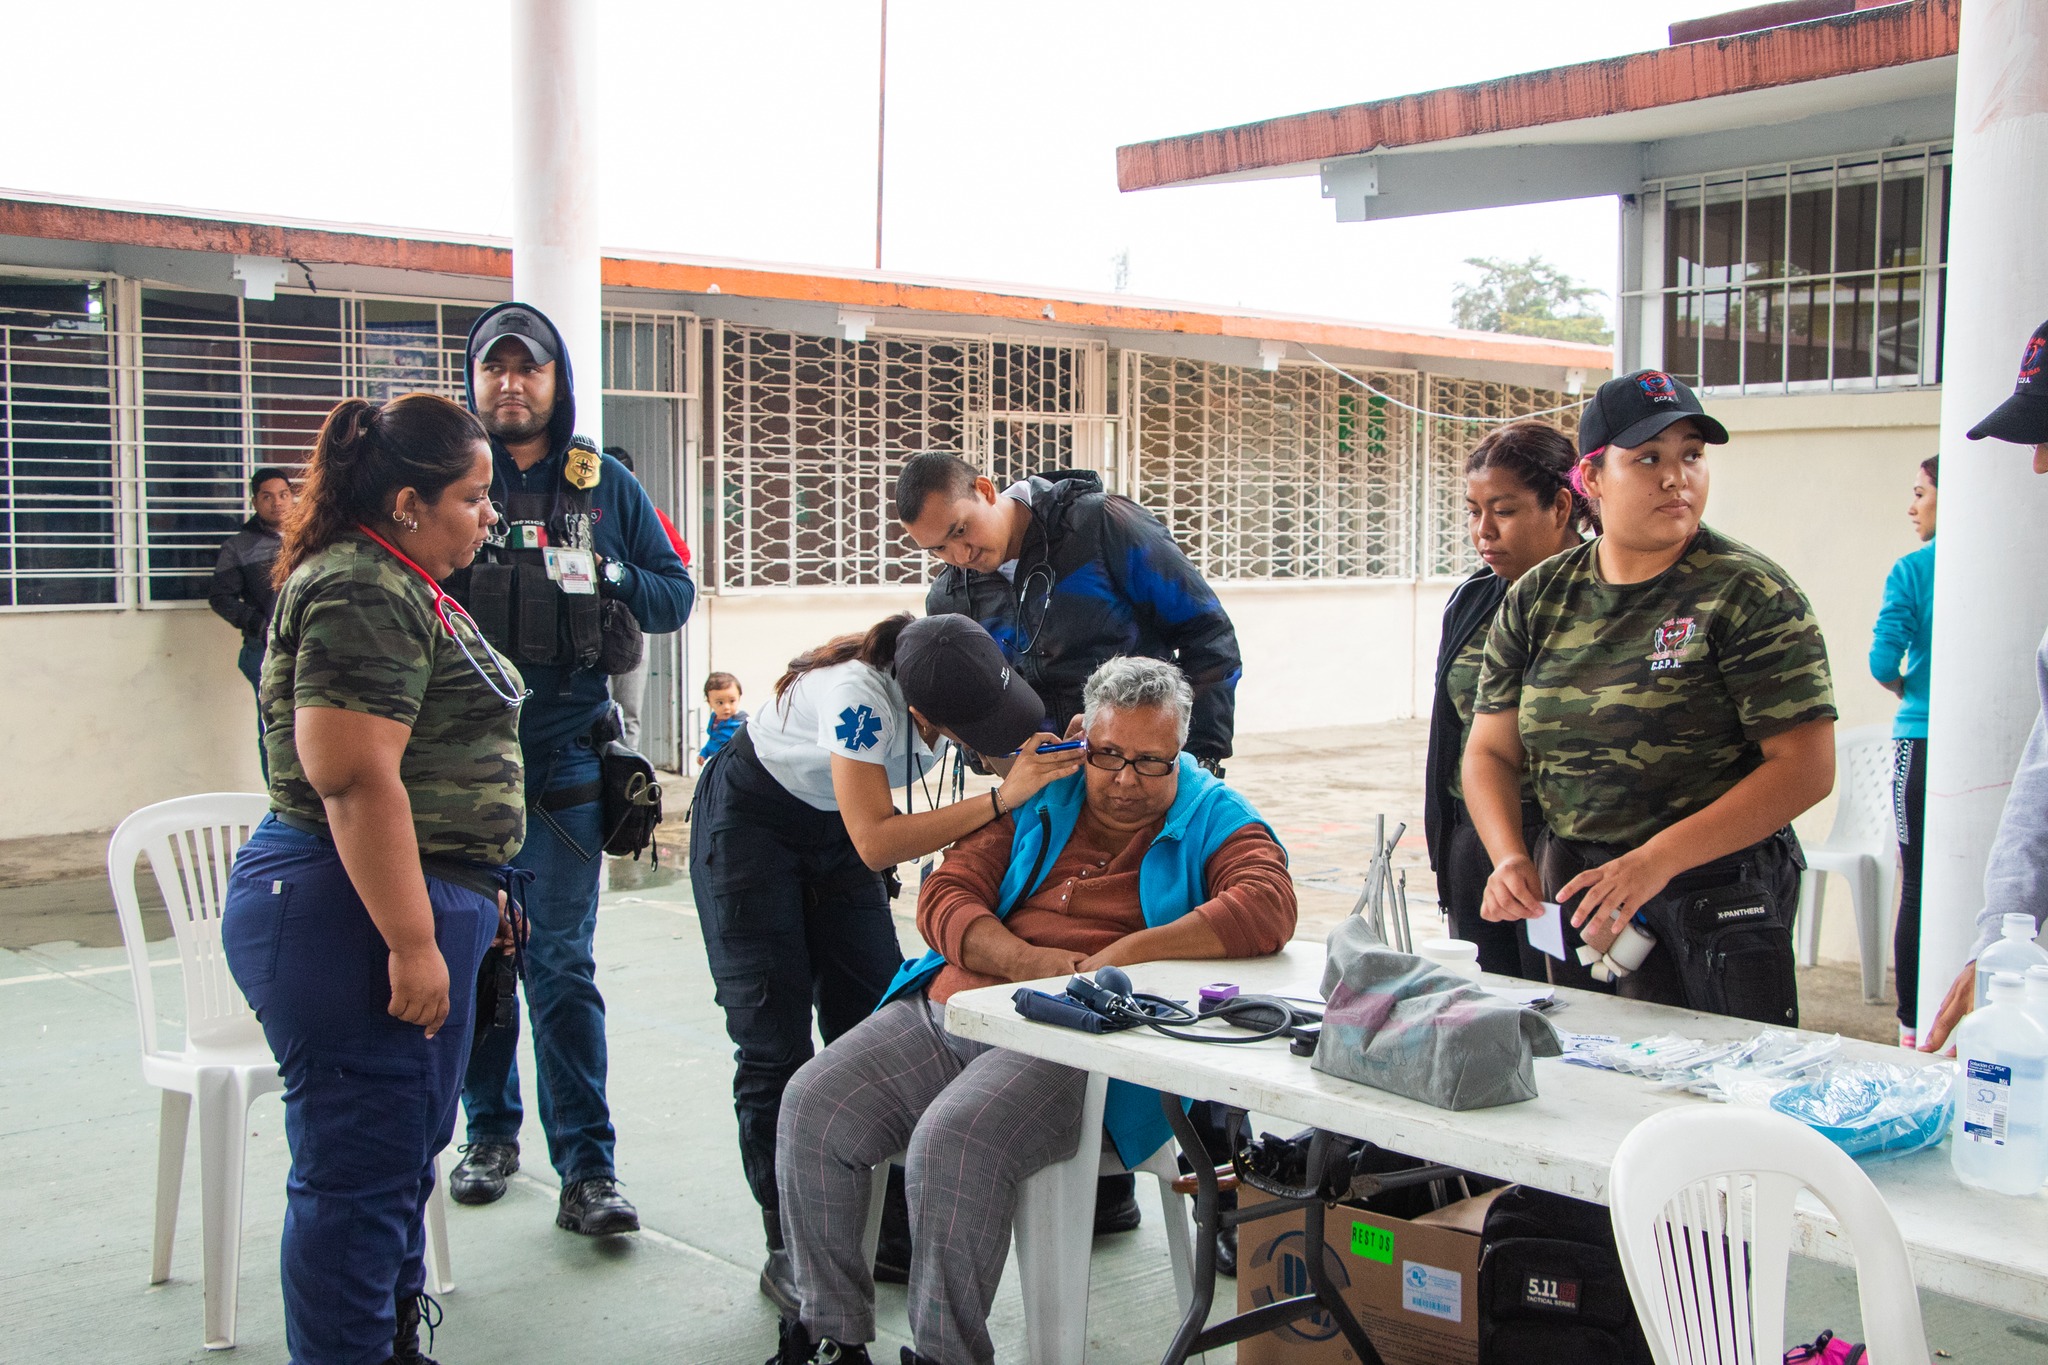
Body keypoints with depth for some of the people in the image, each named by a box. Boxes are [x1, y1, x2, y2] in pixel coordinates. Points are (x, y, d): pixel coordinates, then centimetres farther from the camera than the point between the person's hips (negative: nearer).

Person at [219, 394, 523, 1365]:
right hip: (356, 917, -11)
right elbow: (355, 781, -25)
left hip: (416, 900, 11)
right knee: (361, 1170, -3)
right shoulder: (360, 595, -18)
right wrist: (412, 944, -25)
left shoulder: (402, 586, 16)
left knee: (408, 1149, 19)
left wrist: (465, 903, 28)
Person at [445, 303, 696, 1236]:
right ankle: (490, 1131, 28)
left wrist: (601, 578, -9)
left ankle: (586, 1168, 3)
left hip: (563, 759, 0)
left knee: (561, 963, -1)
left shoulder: (604, 485, 9)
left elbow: (675, 593, 9)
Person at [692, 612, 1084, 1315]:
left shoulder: (954, 676, -21)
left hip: (834, 825, 6)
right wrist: (1003, 797, -45)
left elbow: (1013, 750, -11)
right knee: (775, 1042, -7)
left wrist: (1061, 753, -32)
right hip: (749, 817, -6)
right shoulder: (857, 694, -38)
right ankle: (787, 1249, 1)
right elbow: (877, 842, -41)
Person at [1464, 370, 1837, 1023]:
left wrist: (1656, 860, -23)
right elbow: (1490, 751, 9)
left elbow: (1806, 767, -14)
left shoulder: (1749, 594, -8)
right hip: (1573, 896, 4)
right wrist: (1509, 858, -11)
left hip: (1715, 905, -4)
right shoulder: (1537, 599, 6)